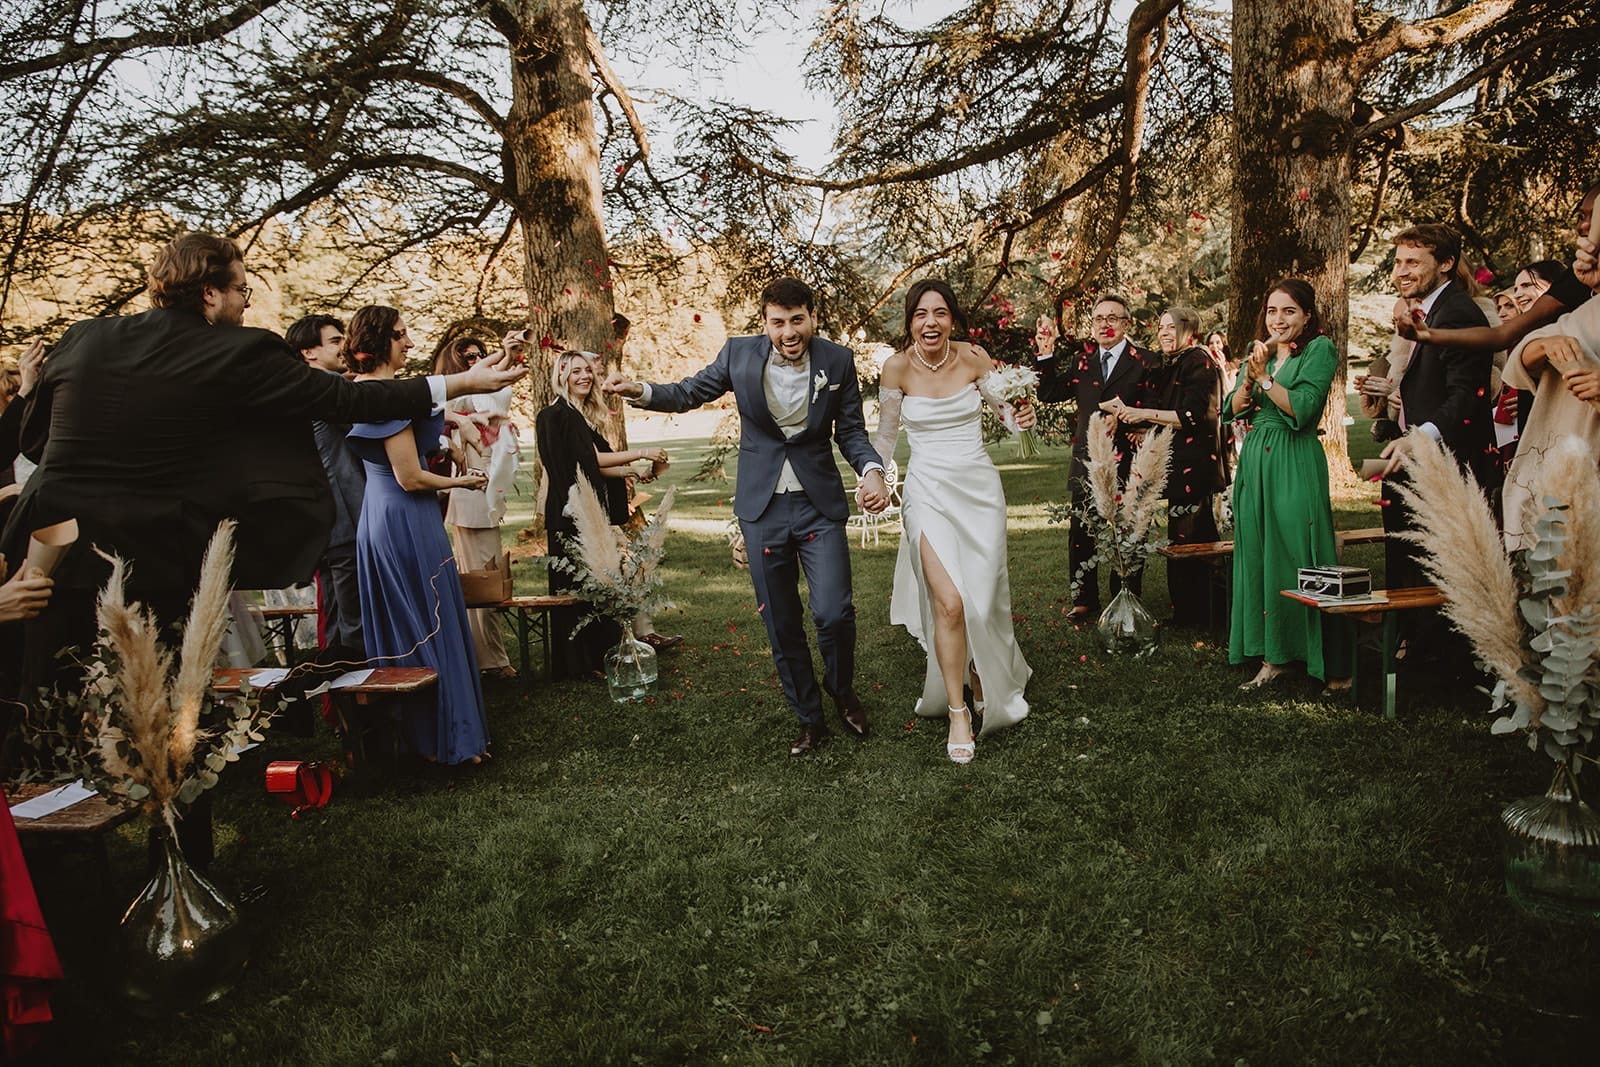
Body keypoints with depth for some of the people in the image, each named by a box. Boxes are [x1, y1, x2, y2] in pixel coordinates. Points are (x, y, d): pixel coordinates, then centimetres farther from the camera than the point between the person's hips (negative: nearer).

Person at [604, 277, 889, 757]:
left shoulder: (838, 361, -4)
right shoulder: (739, 354, -4)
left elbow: (851, 431, 3)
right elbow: (689, 393, 8)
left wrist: (872, 470, -16)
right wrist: (641, 391, -10)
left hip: (820, 506, -1)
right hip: (762, 509, 1)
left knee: (834, 613, -11)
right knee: (781, 625, 8)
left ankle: (842, 689, 22)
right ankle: (809, 719, 28)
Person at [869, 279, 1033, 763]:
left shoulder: (973, 358, -4)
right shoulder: (898, 367, -7)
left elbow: (1007, 409, 7)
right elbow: (885, 433, 5)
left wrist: (1022, 418, -16)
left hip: (980, 487, 2)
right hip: (929, 491, -2)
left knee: (983, 601, 9)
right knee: (949, 604, -12)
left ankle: (987, 686, 38)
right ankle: (957, 712, 7)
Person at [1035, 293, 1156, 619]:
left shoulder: (1145, 362, -2)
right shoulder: (1082, 360, 10)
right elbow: (1048, 393, 6)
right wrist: (1046, 354, -2)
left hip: (1126, 462, -3)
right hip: (1086, 463, 4)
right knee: (1081, 535, 8)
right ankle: (1085, 599, 23)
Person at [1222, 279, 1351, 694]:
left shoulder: (1319, 349, -2)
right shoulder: (1259, 351, 15)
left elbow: (1302, 410, -13)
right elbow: (1233, 411, 7)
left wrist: (1264, 377, -13)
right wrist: (1250, 376, -8)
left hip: (1296, 465, -6)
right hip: (1255, 461, 6)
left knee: (1301, 559, -8)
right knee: (1259, 557, 6)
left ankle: (1336, 668, -1)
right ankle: (1273, 658, 15)